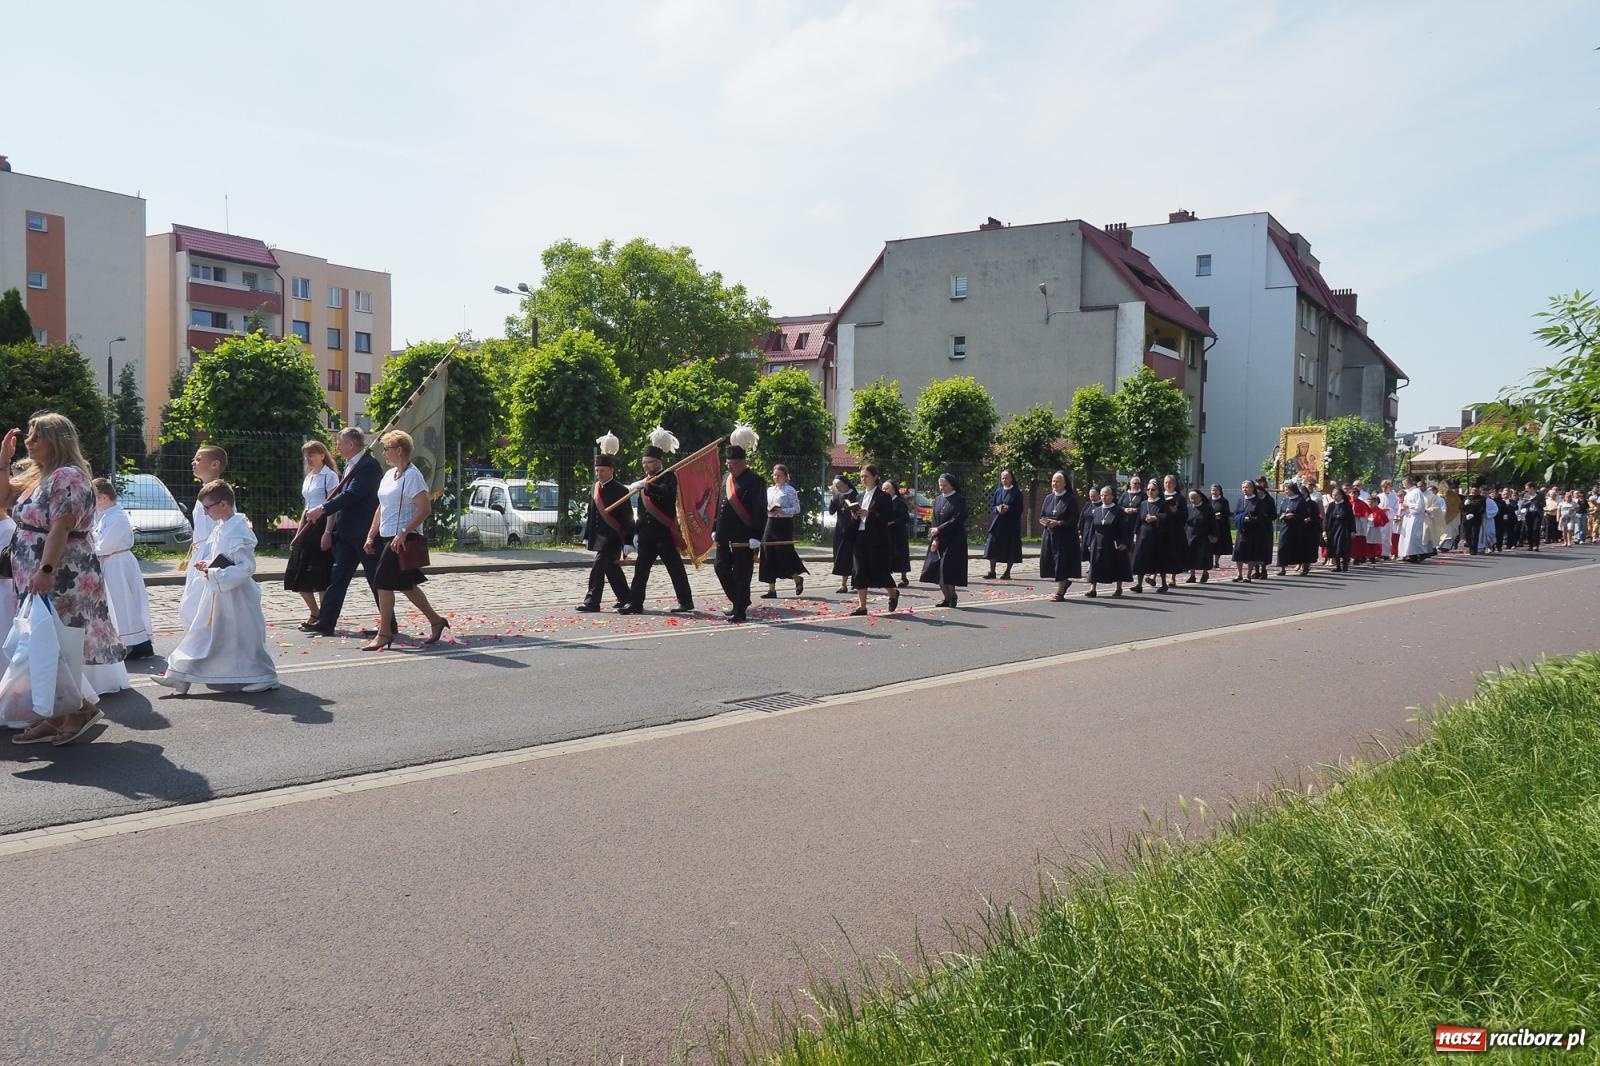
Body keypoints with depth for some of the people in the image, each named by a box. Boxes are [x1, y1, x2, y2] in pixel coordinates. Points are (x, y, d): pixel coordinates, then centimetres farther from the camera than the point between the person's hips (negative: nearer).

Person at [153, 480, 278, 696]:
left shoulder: (238, 530, -20)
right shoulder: (220, 528, 9)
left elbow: (247, 567, -24)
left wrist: (215, 574, -23)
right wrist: (206, 564, 3)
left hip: (235, 596, -9)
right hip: (217, 593, 9)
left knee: (243, 636, 0)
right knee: (203, 635, 13)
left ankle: (264, 677, 10)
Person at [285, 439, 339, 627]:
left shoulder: (330, 476, -7)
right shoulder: (308, 478, 17)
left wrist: (327, 532, -20)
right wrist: (298, 534, 16)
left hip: (323, 524, -8)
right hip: (309, 525, 8)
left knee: (322, 575, -5)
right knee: (299, 575, 6)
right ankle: (314, 613, 18)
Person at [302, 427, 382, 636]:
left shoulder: (369, 466, -15)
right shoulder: (350, 464, 15)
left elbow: (351, 494, -23)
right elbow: (341, 495, 16)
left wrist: (322, 509, -23)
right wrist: (329, 529, 13)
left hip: (365, 533, -9)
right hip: (347, 533, 9)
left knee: (376, 580, -1)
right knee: (337, 577, 9)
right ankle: (325, 623, 12)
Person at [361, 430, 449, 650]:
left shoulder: (412, 475, -13)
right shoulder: (389, 475, 14)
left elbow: (425, 509, -19)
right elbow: (381, 508, 20)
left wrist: (403, 533, -24)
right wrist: (371, 536, 15)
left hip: (402, 539, -9)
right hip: (386, 537, 9)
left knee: (383, 582, -8)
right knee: (406, 584, 13)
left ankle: (384, 634, 0)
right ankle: (435, 620, 25)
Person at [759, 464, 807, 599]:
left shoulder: (790, 490, -4)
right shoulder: (769, 490, 14)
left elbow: (797, 509, -9)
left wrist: (781, 510, -20)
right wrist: (767, 510, -3)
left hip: (784, 523, -6)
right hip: (771, 522, 6)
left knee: (784, 555, -4)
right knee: (768, 556, 1)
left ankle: (798, 579, 22)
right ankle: (771, 589, 6)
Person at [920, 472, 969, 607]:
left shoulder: (959, 500, -5)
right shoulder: (938, 500, 12)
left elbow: (957, 520, -14)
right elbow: (934, 521, 10)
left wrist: (939, 530, -15)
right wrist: (934, 539, -3)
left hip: (954, 541, -6)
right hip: (938, 541, 6)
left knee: (947, 569, -11)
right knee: (936, 569, 1)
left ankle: (952, 597, 3)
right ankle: (947, 598, 11)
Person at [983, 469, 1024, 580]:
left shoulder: (1017, 493, -1)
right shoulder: (998, 491, 11)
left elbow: (1020, 509, -4)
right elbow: (992, 506, 12)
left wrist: (1008, 509, -19)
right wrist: (998, 508, -9)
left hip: (1011, 524, -3)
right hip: (997, 524, 3)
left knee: (1010, 549, -2)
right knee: (993, 547, -2)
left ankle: (1007, 572, 6)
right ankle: (992, 571, 3)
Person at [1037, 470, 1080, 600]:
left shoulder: (1071, 499, -7)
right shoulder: (1048, 498, 10)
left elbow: (1074, 520, -11)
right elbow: (1041, 516, 13)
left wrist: (1058, 523, -21)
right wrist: (1045, 521, -9)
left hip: (1065, 537, -6)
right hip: (1049, 535, 6)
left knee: (1062, 562, -4)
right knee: (1048, 561, 5)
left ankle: (1060, 592, 5)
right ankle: (1065, 582, 30)